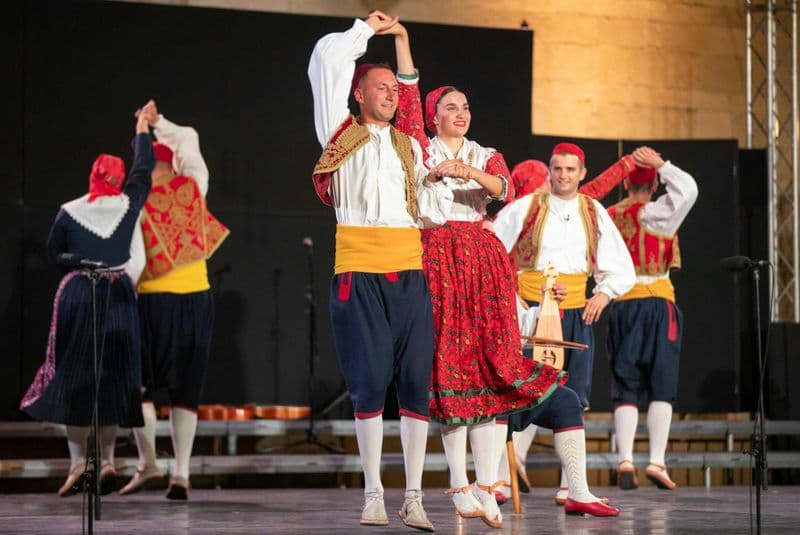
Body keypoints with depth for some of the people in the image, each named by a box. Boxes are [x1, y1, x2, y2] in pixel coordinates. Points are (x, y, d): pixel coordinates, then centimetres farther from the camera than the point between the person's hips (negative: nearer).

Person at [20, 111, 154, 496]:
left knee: (73, 378, 4)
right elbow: (144, 168, 14)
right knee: (112, 377, 8)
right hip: (118, 297, 2)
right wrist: (142, 131, 28)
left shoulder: (69, 213, -3)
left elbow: (53, 255, 4)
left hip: (77, 296, -1)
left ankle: (78, 460, -4)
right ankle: (107, 458, 6)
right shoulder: (127, 205, -1)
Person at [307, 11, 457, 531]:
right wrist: (366, 29, 11)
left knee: (416, 380, -2)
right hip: (359, 268, -3)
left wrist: (439, 177, -2)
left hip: (409, 268, 3)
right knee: (371, 381, -4)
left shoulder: (409, 146, 18)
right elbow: (327, 59, 0)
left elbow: (433, 210, 15)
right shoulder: (342, 133, 8)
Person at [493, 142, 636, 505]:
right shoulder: (524, 209, -1)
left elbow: (621, 268, 17)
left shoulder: (594, 214, 10)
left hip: (576, 311, 4)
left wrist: (605, 292, 1)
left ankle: (569, 485, 9)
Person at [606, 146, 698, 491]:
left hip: (620, 304, 4)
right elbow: (687, 190, -16)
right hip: (656, 302, -4)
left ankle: (625, 460, -5)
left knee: (625, 388, 6)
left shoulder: (608, 217, 8)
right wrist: (661, 165, -8)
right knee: (662, 386, 0)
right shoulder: (655, 213, -5)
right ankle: (656, 461, -8)